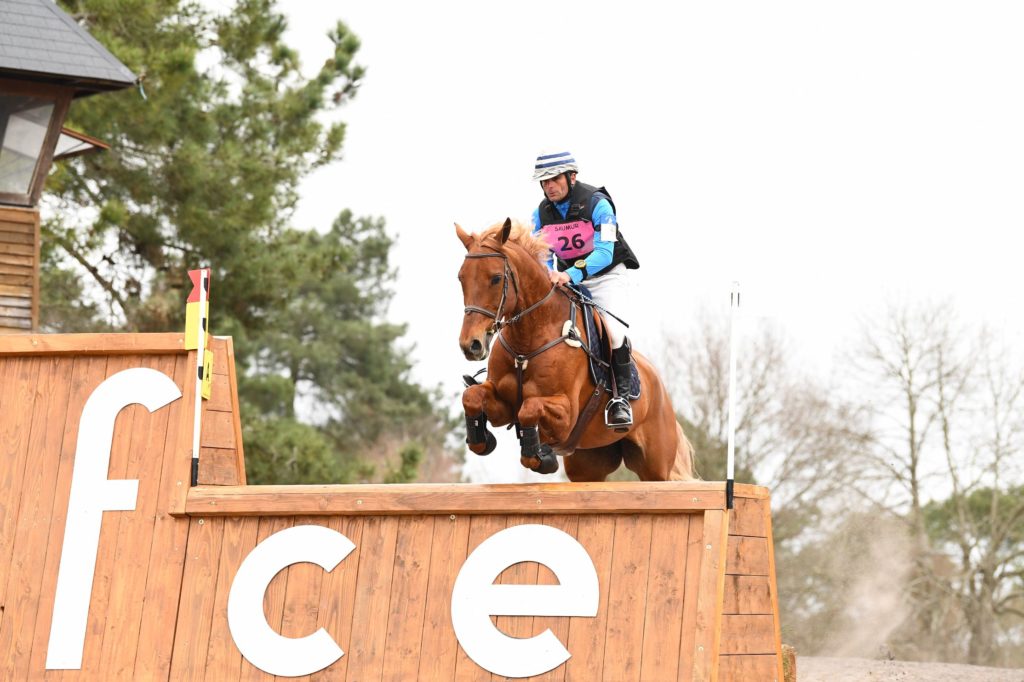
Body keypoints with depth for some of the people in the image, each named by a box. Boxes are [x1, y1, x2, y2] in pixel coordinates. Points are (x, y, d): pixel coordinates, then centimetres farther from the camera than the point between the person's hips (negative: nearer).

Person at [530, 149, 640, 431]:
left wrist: (571, 274, -45)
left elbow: (604, 252, -31)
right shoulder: (542, 213, -6)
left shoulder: (597, 204, -23)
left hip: (607, 275, -5)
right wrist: (548, 274, -31)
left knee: (613, 329, -26)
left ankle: (620, 397, -15)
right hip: (567, 278, 5)